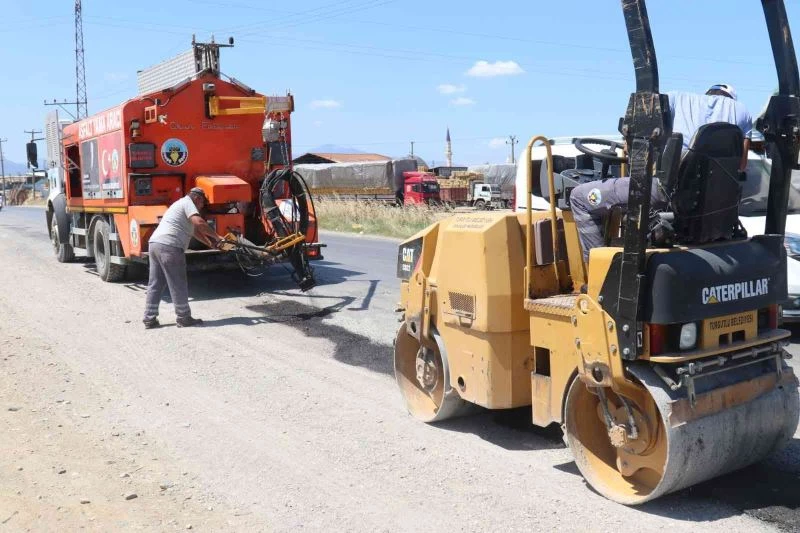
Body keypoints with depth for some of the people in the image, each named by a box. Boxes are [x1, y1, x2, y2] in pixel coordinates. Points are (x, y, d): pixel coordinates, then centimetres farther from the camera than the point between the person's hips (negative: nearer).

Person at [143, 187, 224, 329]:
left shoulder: (181, 203, 30)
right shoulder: (188, 203, -1)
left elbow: (194, 231, 31)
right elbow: (199, 222, -18)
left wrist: (211, 243, 26)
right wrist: (216, 237, -9)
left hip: (154, 243, 10)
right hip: (169, 246, -10)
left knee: (155, 284, 12)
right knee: (178, 285, -1)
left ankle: (149, 319, 14)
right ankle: (184, 318, 6)